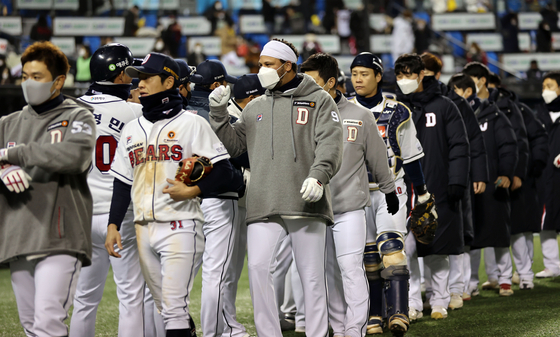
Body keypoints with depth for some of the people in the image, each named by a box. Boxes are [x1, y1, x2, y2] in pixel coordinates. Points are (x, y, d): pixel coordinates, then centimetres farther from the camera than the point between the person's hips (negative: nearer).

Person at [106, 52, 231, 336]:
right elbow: (122, 182, 17)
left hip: (180, 227, -6)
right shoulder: (132, 130, 16)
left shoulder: (191, 124, -1)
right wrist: (113, 225, 9)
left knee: (174, 307, -12)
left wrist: (191, 191, -17)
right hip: (144, 230, 6)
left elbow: (222, 168, -5)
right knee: (165, 307, 10)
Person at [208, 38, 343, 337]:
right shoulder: (255, 108, 20)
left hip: (306, 203, -3)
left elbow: (330, 143, -5)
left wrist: (318, 176, -21)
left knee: (311, 275, 1)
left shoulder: (318, 100, 6)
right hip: (263, 206, 3)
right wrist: (218, 114, 9)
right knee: (258, 267, -10)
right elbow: (232, 144, 23)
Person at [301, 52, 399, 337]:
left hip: (350, 207, -3)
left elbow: (378, 157, 10)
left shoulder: (360, 116, -1)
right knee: (329, 271, 8)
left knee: (351, 268, -9)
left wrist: (389, 191, 18)